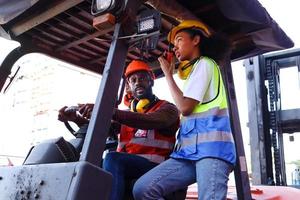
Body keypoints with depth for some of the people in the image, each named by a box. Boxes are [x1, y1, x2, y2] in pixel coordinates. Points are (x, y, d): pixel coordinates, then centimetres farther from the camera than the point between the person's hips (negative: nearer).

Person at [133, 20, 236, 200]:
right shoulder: (195, 70, 33)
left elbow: (185, 107, -6)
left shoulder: (205, 63, 5)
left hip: (210, 146, -8)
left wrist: (168, 74, 7)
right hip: (192, 149, 8)